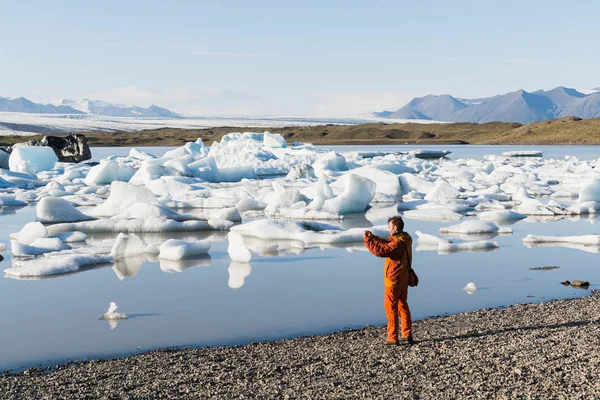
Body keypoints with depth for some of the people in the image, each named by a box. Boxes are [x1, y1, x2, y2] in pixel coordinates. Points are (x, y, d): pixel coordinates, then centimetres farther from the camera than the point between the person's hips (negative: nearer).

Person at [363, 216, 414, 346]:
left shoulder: (398, 244, -25)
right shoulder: (405, 239, 5)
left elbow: (380, 251, -31)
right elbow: (387, 244, 13)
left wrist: (367, 239, -23)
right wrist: (373, 237, 3)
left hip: (393, 282, -9)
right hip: (403, 281, 9)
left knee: (391, 308, 1)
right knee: (403, 307, 15)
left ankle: (393, 338, 6)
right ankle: (407, 336, 19)